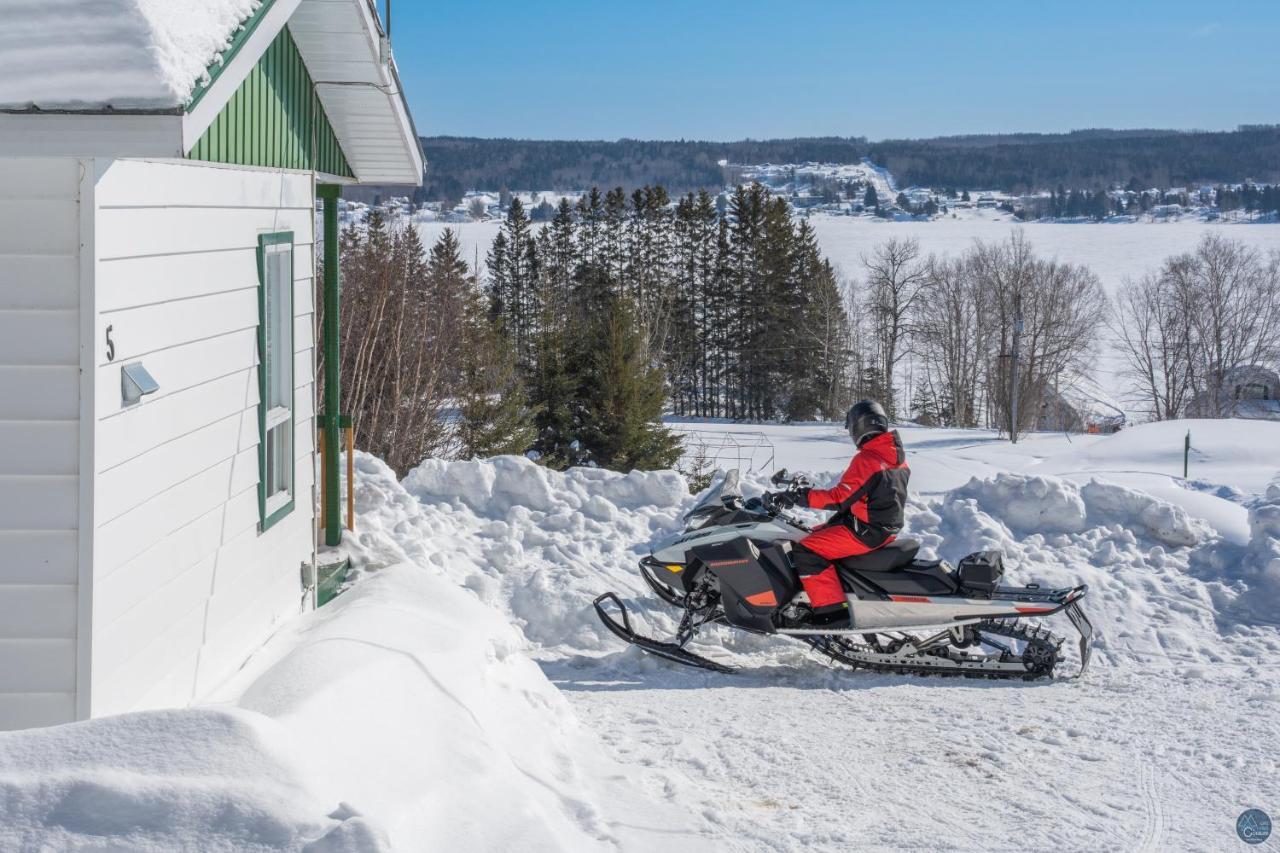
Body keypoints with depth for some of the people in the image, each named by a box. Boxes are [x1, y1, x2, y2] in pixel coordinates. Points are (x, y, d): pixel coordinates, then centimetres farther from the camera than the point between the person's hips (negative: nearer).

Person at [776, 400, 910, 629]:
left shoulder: (866, 459, -20)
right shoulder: (898, 456, 9)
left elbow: (840, 498, -22)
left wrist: (803, 497, -17)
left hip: (866, 531, -10)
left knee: (807, 550, -17)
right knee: (818, 533, 25)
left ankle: (833, 612, -24)